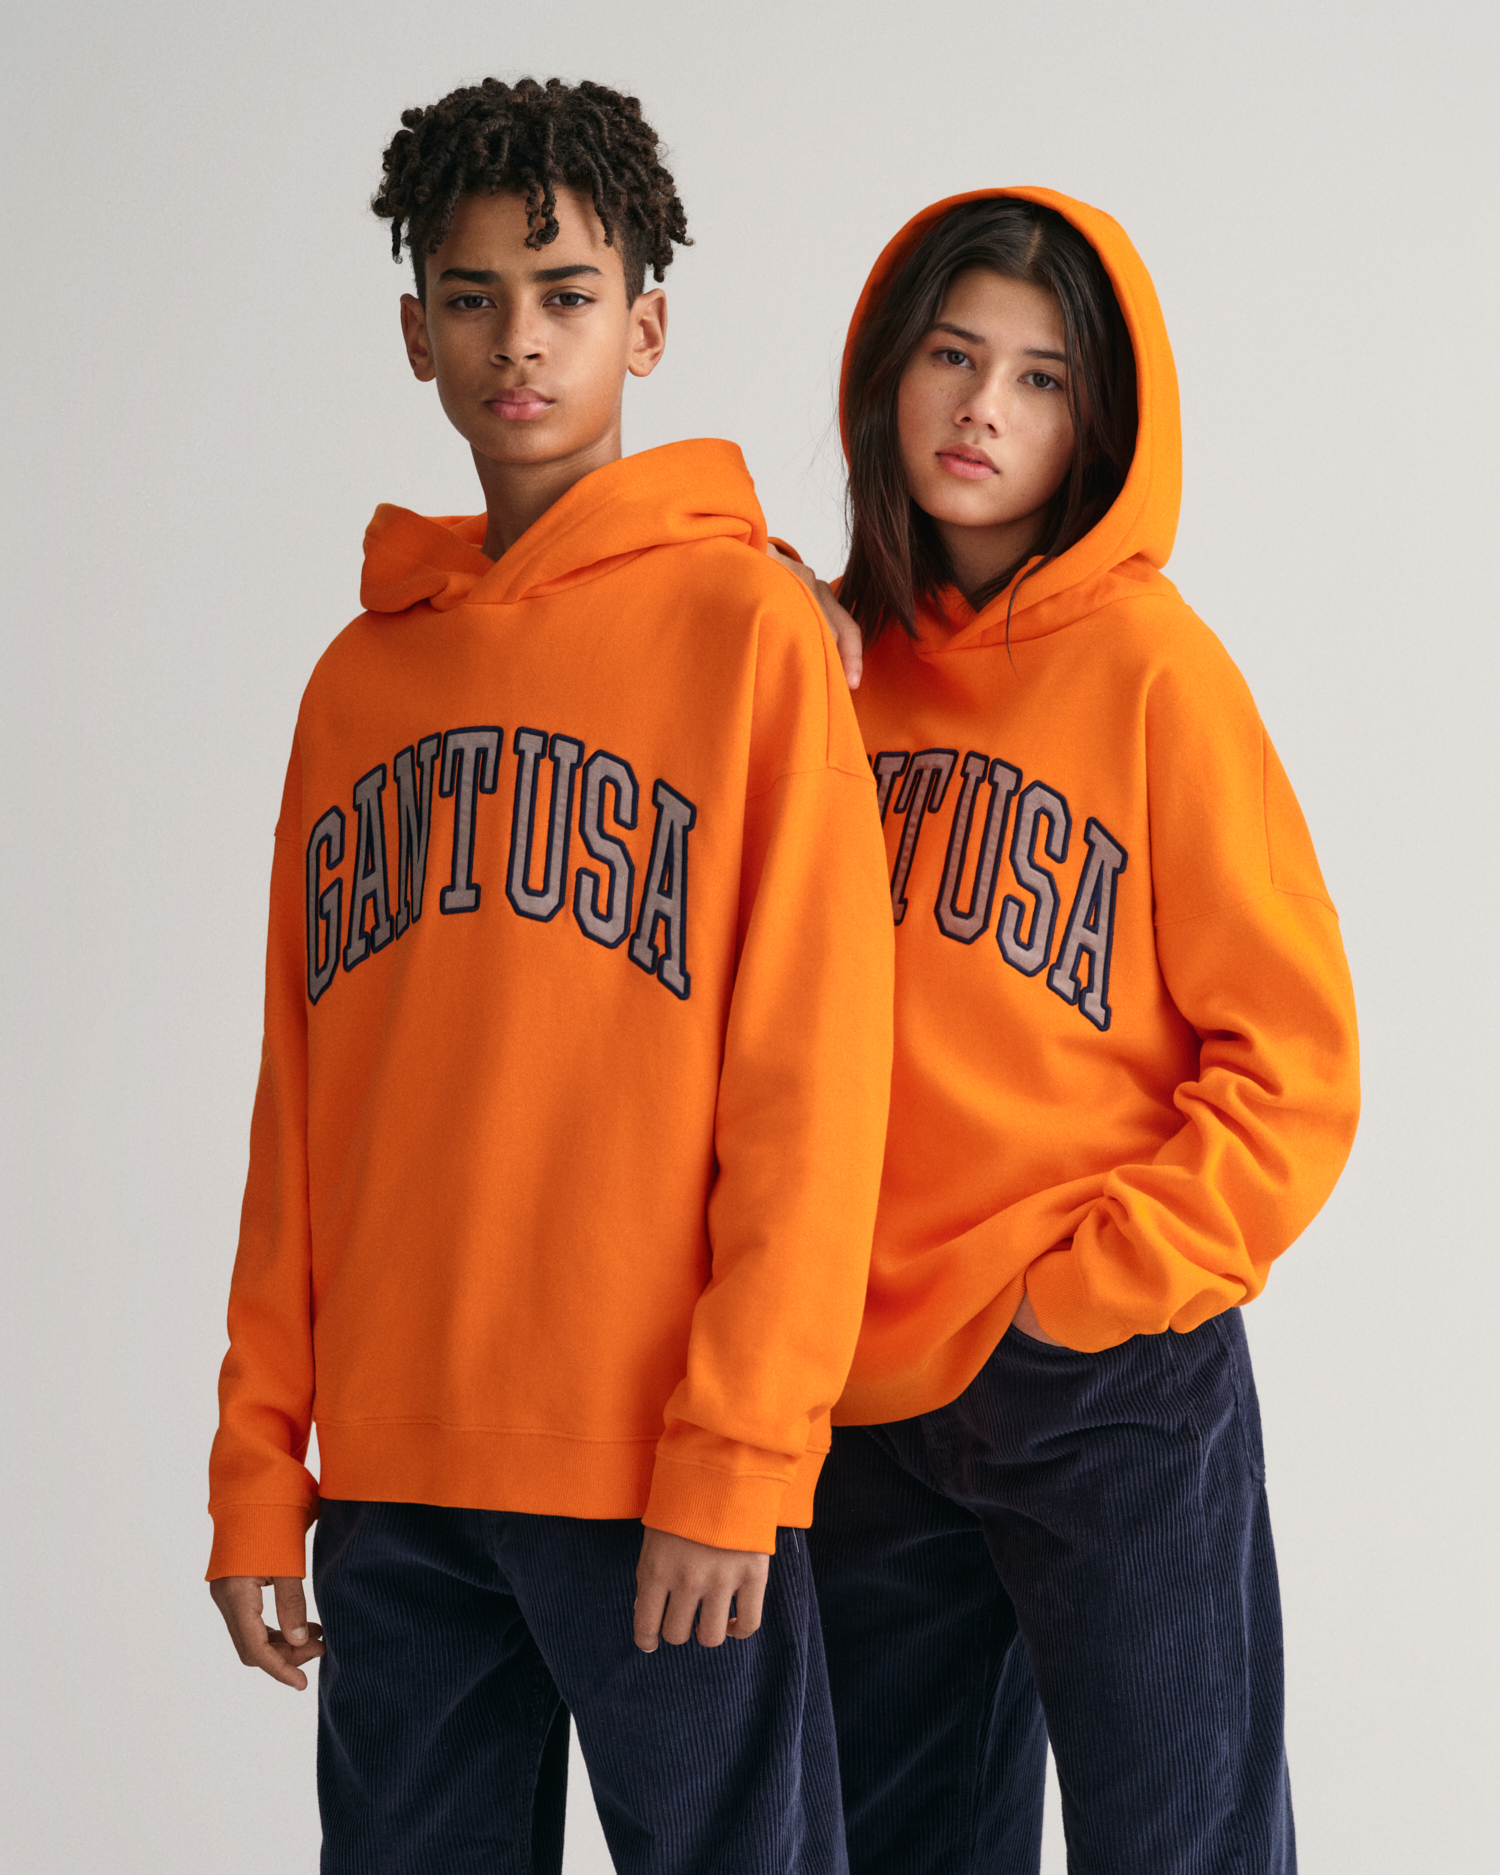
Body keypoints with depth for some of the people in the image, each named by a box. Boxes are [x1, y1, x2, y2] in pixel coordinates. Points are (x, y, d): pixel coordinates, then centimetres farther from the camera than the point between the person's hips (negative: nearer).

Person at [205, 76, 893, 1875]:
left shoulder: (747, 626, -2)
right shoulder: (360, 676, 14)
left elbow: (811, 1073, -7)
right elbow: (298, 1104, 14)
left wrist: (738, 1455, -14)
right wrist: (258, 1459, 8)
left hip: (666, 1477, -4)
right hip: (394, 1470, 5)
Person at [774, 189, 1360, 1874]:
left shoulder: (1148, 665, -6)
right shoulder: (827, 659, 7)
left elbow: (1292, 1057, -8)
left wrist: (1095, 1287, -12)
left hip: (1113, 1384, -5)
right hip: (866, 1391, 5)